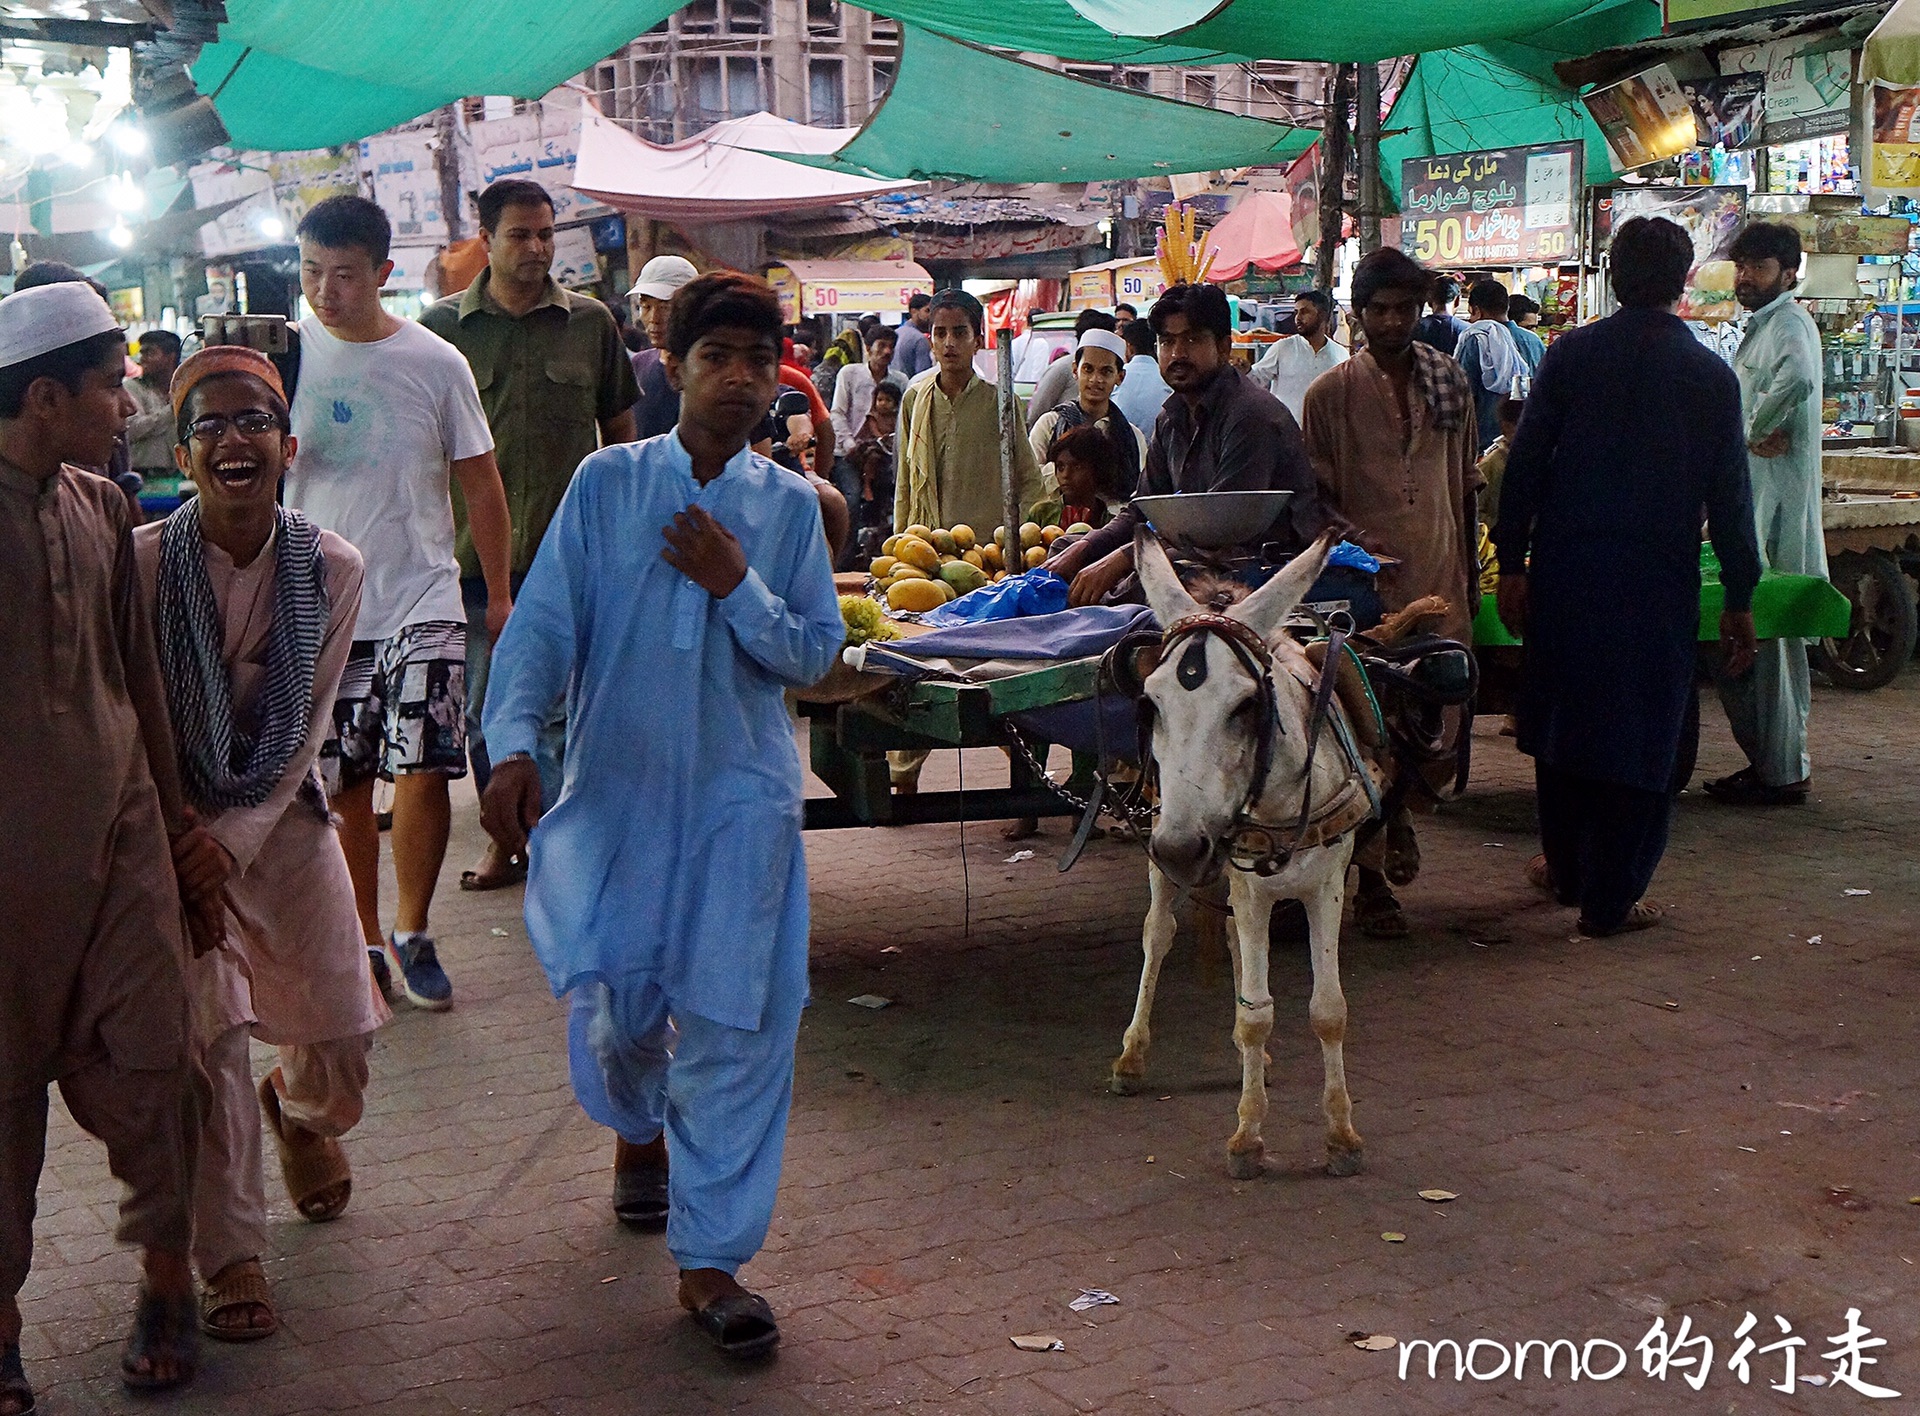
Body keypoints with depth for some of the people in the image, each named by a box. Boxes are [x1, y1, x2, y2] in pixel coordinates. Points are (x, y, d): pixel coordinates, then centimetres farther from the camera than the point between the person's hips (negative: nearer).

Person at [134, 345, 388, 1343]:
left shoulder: (331, 569, -10)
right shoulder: (142, 563, -17)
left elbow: (304, 730, -5)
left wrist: (233, 842, -12)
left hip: (283, 820, 3)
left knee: (341, 1027, 8)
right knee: (207, 1037, -7)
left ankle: (302, 1114, 46)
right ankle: (230, 1253, 9)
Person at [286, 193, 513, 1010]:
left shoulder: (435, 363, -1)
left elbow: (479, 482, 6)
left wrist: (500, 595, 6)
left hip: (421, 602, -1)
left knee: (421, 771, -8)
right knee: (344, 785, 6)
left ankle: (412, 936, 10)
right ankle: (366, 942, 21)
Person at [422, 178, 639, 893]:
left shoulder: (591, 322, 3)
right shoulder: (442, 326, 3)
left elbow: (620, 433, 10)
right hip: (474, 551, 1)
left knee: (560, 711, 0)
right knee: (486, 709, 11)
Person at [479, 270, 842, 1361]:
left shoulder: (789, 505, 4)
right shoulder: (607, 484, 0)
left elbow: (815, 656, 2)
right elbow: (544, 626, -5)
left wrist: (738, 588, -14)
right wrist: (514, 745, -18)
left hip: (742, 793, 1)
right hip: (616, 782, 0)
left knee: (736, 1018, -2)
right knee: (617, 995, 4)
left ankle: (710, 1259, 9)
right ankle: (639, 1127, 42)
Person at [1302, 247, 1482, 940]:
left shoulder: (1451, 383, 11)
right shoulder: (1330, 394, 1)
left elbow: (1466, 486, 17)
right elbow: (1315, 498, 3)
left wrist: (1469, 573, 16)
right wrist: (1356, 546, -15)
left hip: (1440, 583, 3)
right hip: (1366, 583, -3)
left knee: (1440, 727, 3)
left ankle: (1397, 806, 37)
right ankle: (1369, 877, 11)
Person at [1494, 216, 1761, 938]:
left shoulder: (1571, 353, -1)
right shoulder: (1711, 375, -2)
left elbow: (1524, 463, -2)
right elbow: (1730, 497, 0)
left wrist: (1512, 562, 4)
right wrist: (1740, 599, 7)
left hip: (1565, 571, 2)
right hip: (1659, 581, -2)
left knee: (1563, 714, 17)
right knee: (1642, 734, 5)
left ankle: (1566, 865, 31)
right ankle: (1609, 898, 8)